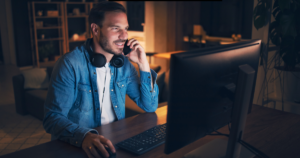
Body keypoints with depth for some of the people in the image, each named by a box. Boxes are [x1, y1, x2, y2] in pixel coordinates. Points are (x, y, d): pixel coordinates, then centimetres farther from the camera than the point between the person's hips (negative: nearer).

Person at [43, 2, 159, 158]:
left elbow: (150, 106, 2)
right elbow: (53, 117, -17)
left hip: (116, 142, 3)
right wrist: (84, 136, -36)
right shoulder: (70, 64, -14)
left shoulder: (124, 63, 2)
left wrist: (143, 64, -8)